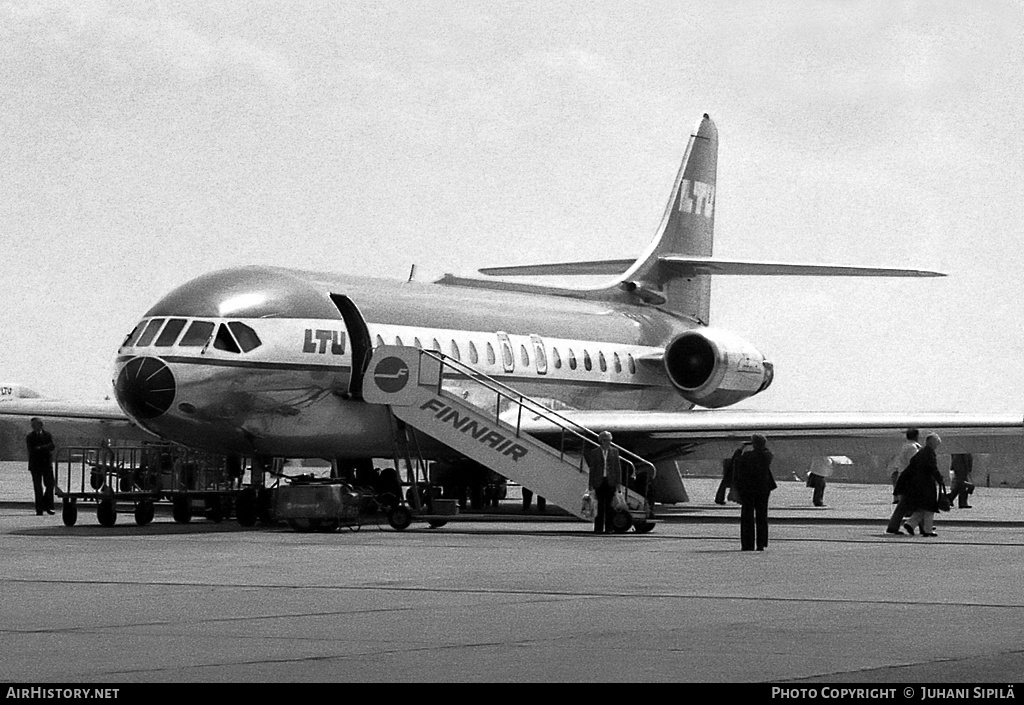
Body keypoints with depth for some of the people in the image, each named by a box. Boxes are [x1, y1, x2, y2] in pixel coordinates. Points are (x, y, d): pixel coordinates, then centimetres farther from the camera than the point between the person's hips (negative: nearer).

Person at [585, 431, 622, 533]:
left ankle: (608, 528, 2)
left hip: (610, 482, 1)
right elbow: (592, 468, 5)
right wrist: (591, 484, 0)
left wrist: (618, 482, 1)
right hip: (599, 482, -1)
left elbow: (618, 467, 8)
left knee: (609, 505, -1)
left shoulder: (614, 451, 9)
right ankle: (598, 528, 0)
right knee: (600, 505, -4)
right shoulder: (594, 452, 5)